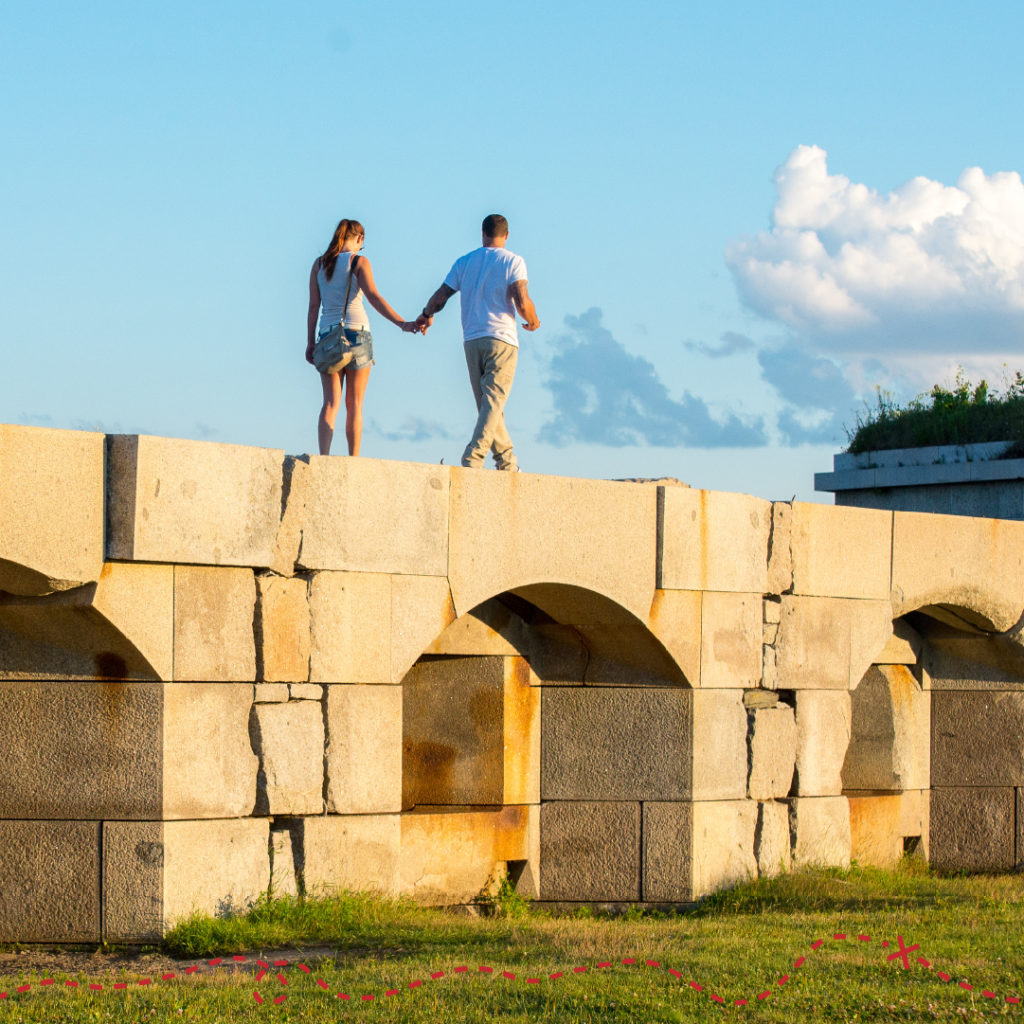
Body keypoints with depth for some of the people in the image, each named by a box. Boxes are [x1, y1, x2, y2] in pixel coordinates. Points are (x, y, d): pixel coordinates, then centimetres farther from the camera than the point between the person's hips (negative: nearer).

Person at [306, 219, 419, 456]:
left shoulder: (319, 263, 9)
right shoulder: (359, 262, -2)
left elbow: (313, 305, 7)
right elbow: (373, 297, -14)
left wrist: (310, 342, 10)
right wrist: (402, 323, -19)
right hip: (357, 333, -3)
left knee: (331, 403, -2)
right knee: (354, 405, 4)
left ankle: (323, 457, -21)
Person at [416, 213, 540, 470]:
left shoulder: (464, 262, 11)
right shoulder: (513, 261, -1)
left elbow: (439, 297, 9)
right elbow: (521, 302, -11)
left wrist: (426, 315, 30)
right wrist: (533, 321, 9)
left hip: (472, 341, 4)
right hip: (502, 338, -4)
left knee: (487, 404, 12)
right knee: (493, 402, -9)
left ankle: (506, 461, 17)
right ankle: (473, 457, -23)